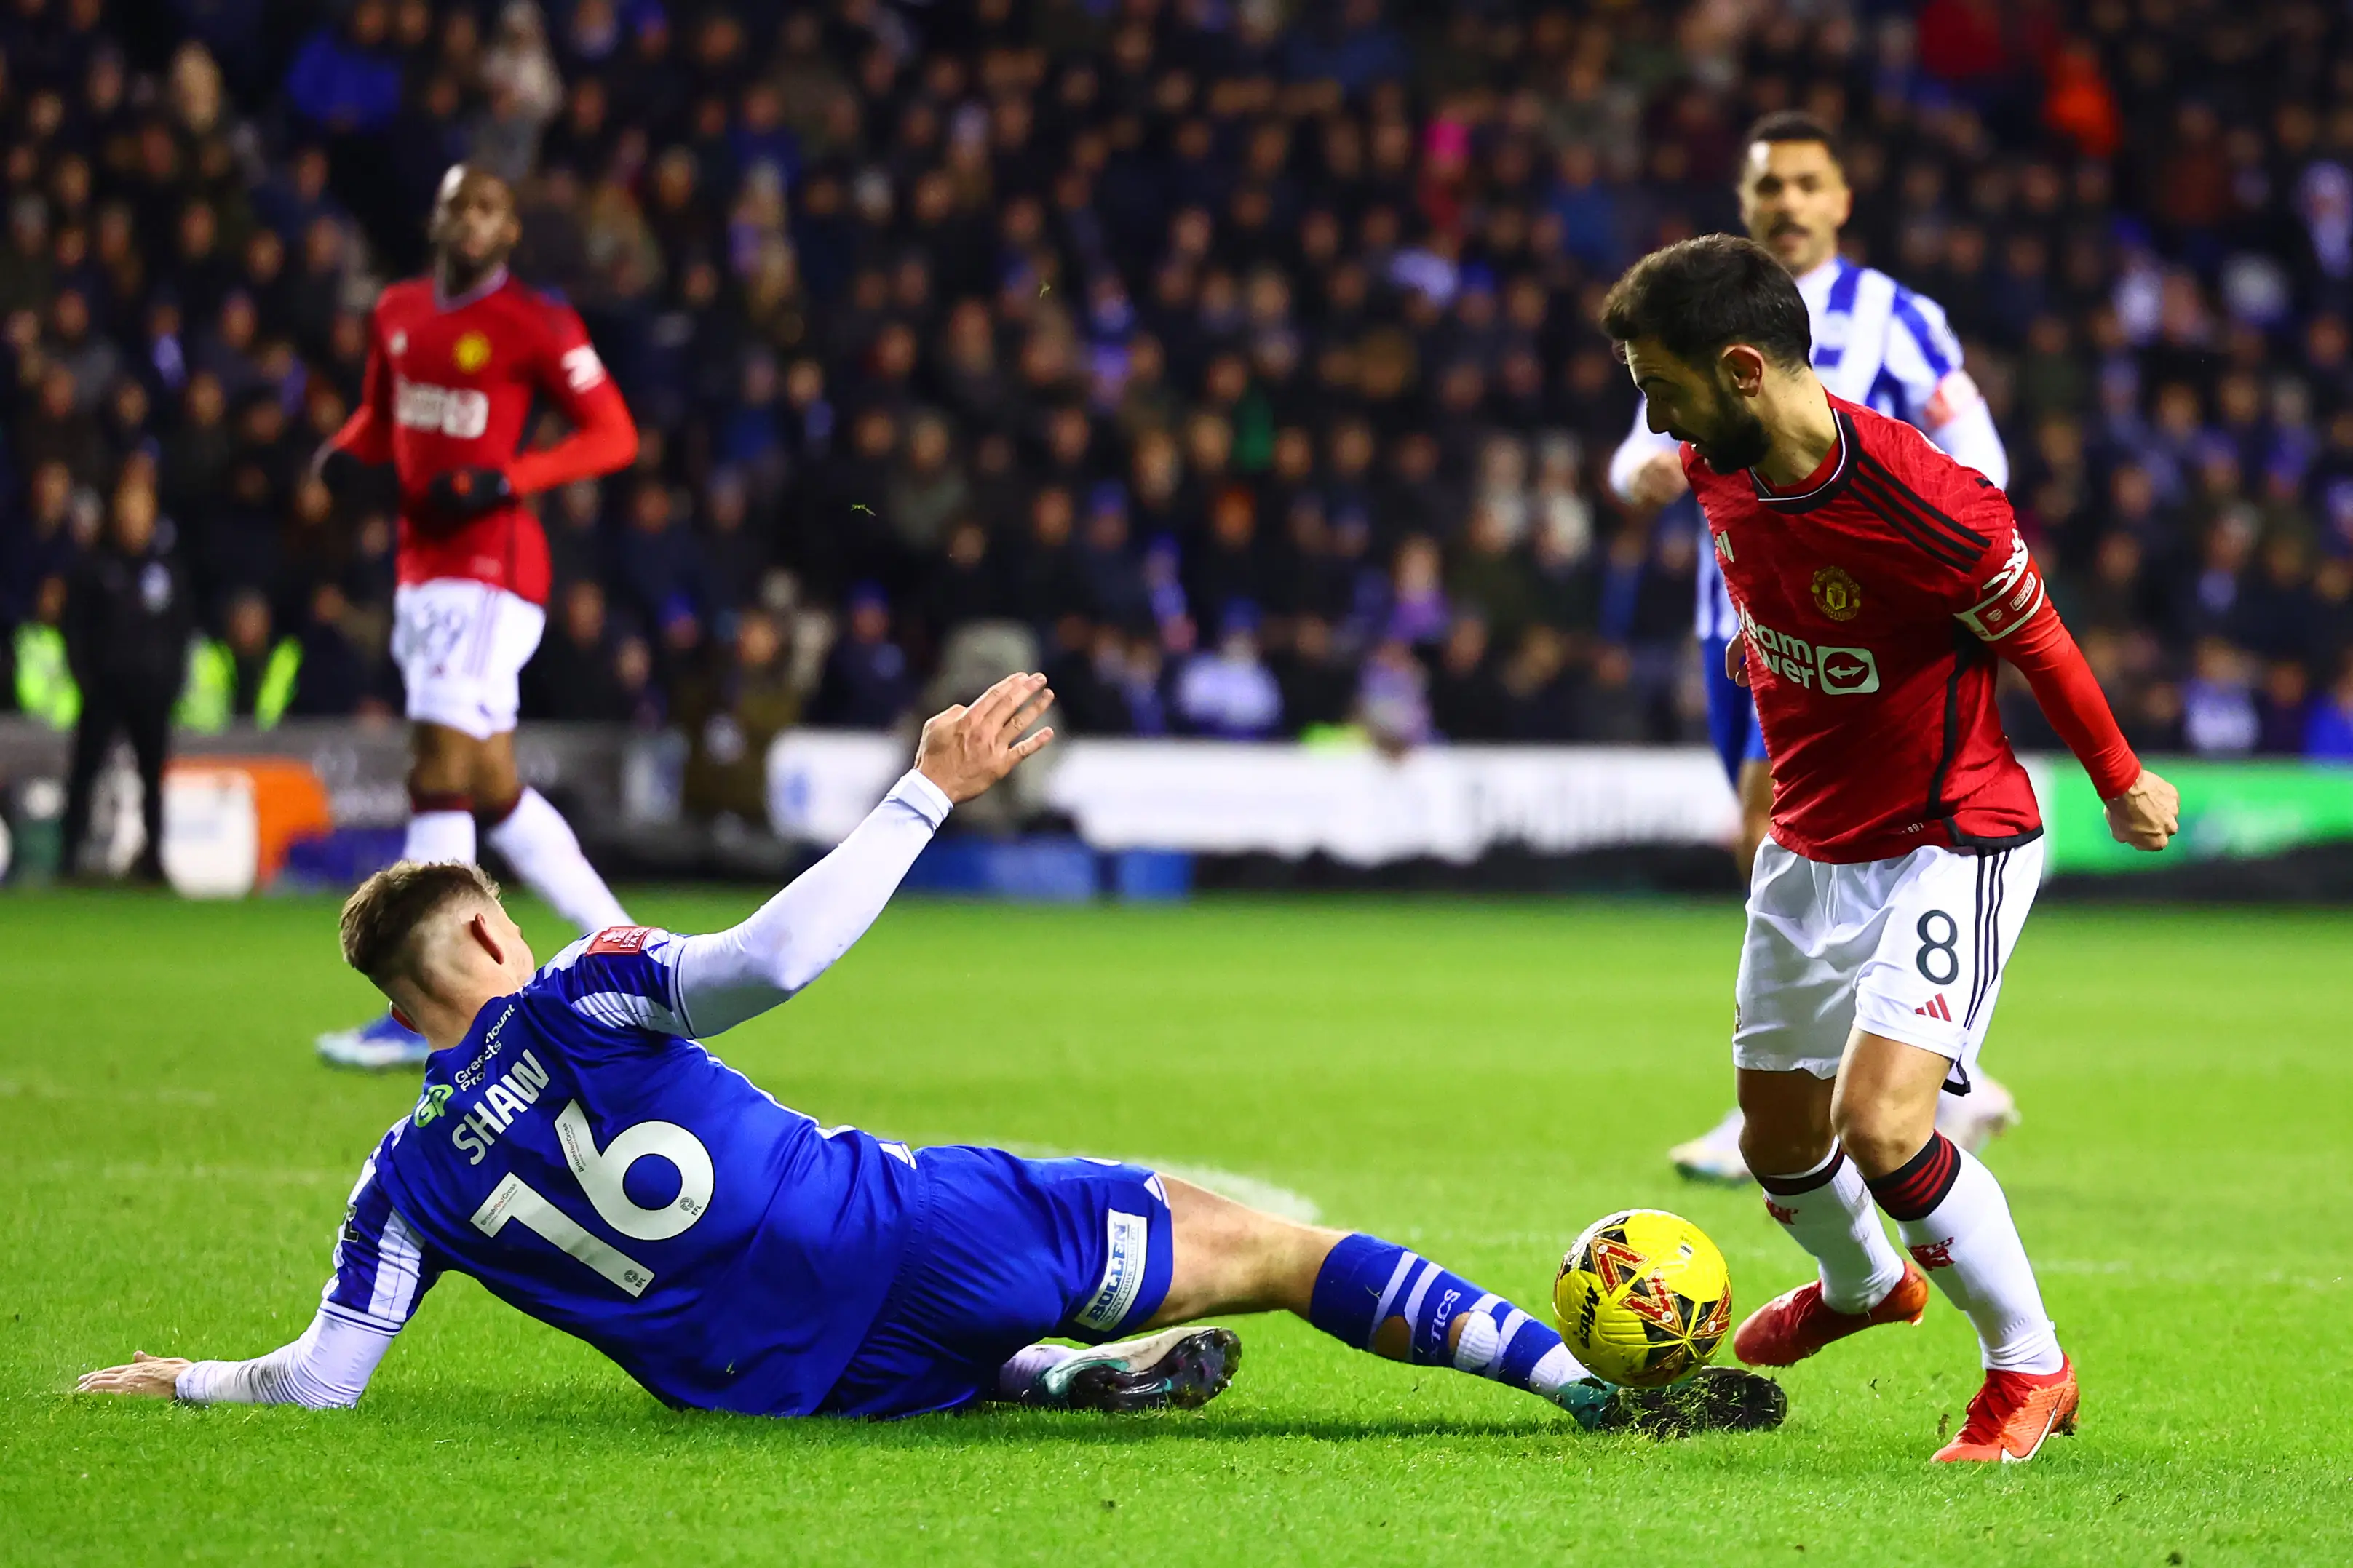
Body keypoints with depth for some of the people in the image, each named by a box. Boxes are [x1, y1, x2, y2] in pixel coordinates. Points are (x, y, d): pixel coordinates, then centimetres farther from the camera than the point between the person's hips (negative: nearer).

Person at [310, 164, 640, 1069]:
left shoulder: (533, 324, -9)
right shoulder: (399, 314, 13)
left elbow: (614, 435, -7)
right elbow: (379, 415, 28)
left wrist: (507, 481, -19)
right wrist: (347, 451, 5)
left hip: (490, 567, -8)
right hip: (422, 569, 8)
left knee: (439, 779, -12)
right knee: (495, 791, 12)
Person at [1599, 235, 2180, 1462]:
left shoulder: (1921, 505, -29)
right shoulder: (1717, 475, -7)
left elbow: (2034, 639, -13)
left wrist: (2123, 784, 0)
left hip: (1950, 842, -7)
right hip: (1809, 845, 7)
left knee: (1881, 1125, -23)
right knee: (1779, 1144, 17)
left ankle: (2030, 1368, -2)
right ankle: (1862, 1285, 51)